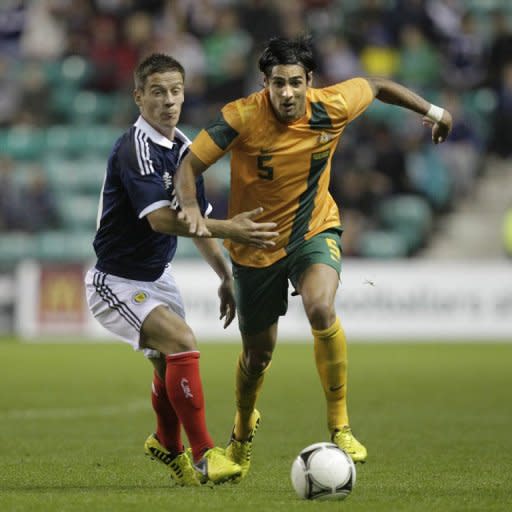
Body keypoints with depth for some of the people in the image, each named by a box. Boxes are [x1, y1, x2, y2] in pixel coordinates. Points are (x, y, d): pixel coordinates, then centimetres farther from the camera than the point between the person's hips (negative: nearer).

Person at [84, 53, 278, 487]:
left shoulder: (183, 148, 6)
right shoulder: (135, 148, -22)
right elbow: (159, 218, -33)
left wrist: (226, 276, 13)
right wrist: (229, 230, -39)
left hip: (157, 277, 9)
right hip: (117, 283, -9)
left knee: (171, 364, 14)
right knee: (182, 342, -25)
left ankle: (168, 445, 42)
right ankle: (203, 454, -18)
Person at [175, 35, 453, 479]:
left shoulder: (332, 107, -16)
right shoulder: (242, 117, -24)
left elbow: (377, 86, 5)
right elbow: (190, 164, -20)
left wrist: (431, 110, 13)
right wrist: (191, 207, -40)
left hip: (314, 231, 0)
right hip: (256, 243, 0)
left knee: (321, 309, -32)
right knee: (258, 354, 12)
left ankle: (340, 426, -19)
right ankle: (243, 428, 45)